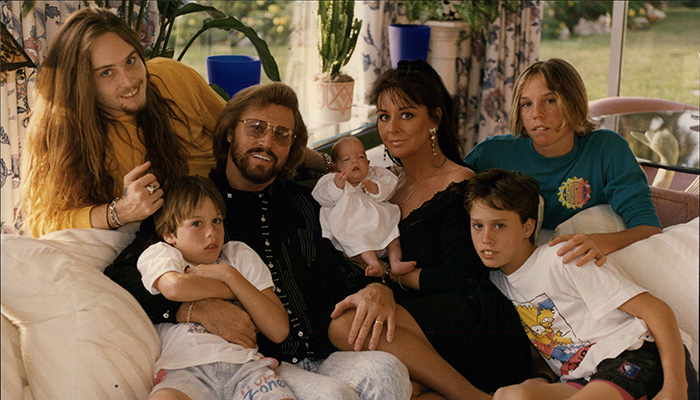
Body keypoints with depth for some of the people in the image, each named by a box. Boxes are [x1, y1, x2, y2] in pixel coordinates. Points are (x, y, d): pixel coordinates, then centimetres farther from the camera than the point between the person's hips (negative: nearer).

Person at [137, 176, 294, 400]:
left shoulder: (240, 255, 26)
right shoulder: (159, 254, 16)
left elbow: (279, 331, 12)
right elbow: (175, 287, -13)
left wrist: (230, 275, 6)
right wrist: (233, 290, 3)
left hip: (244, 363, 3)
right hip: (183, 366, -3)